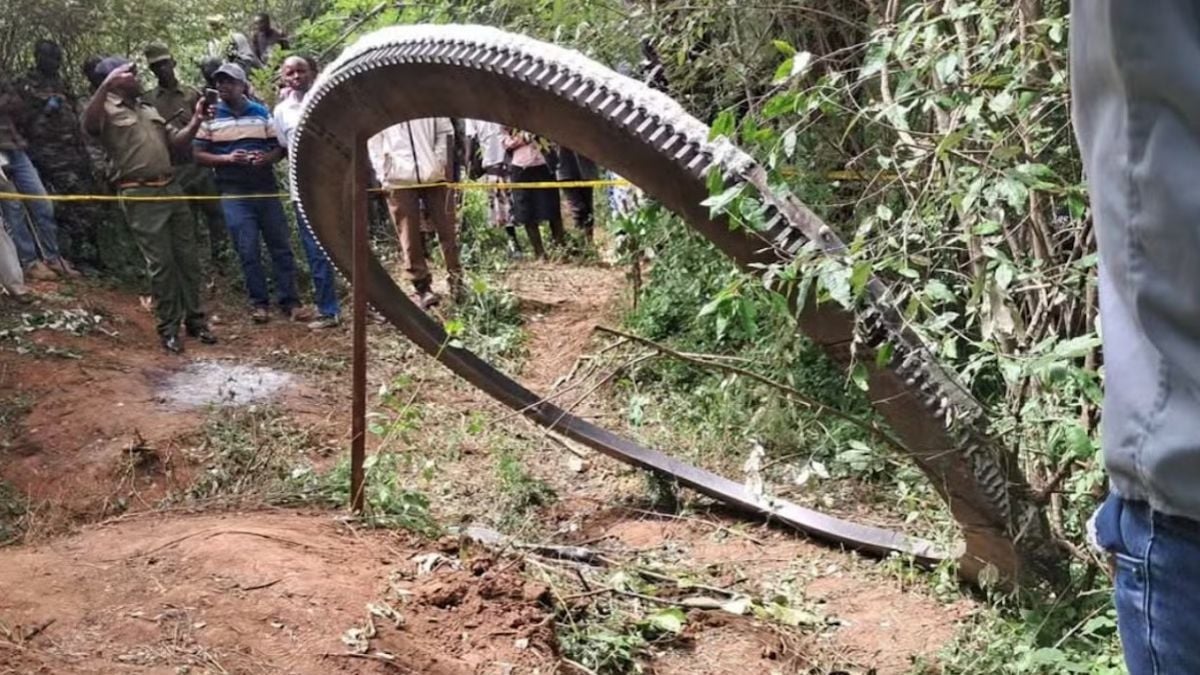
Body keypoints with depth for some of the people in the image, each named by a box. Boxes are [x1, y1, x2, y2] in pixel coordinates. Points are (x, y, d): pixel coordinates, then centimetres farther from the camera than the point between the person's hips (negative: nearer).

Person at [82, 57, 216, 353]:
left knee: (187, 257, 9)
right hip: (140, 195, -7)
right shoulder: (106, 110, -4)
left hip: (170, 188, 7)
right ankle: (169, 328, 6)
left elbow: (175, 143, 20)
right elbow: (88, 125, -28)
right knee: (161, 263, -4)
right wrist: (106, 84, -34)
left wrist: (195, 122, 5)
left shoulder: (148, 109, 19)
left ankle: (195, 319, 20)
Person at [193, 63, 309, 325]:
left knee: (281, 246, 3)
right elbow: (198, 155, 1)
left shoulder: (262, 113, 7)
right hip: (233, 194, -2)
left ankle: (289, 301, 10)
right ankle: (259, 302, 10)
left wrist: (267, 158, -13)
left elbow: (280, 148, 8)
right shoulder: (210, 117, 3)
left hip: (267, 189, 2)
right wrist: (226, 158, -15)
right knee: (248, 251, -1)